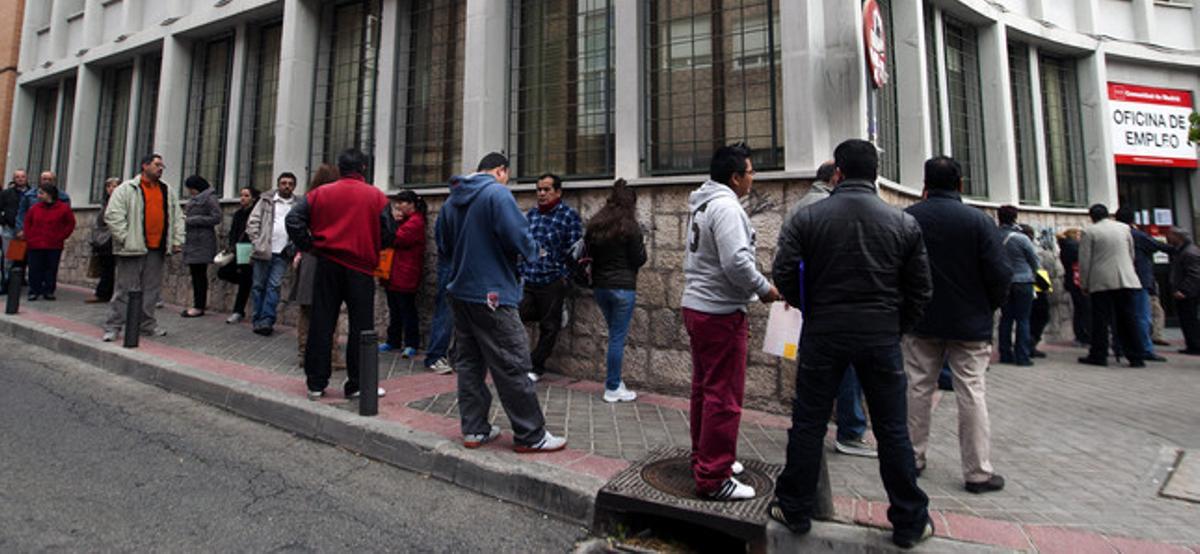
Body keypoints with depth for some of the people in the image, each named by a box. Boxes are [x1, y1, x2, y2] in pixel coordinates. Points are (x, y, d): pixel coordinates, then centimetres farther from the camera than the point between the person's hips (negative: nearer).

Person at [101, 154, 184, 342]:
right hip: (133, 248, -5)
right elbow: (113, 216, -7)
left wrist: (177, 240, 9)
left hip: (157, 248, 5)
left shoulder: (169, 191, 16)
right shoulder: (126, 189, -1)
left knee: (152, 289, 10)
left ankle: (148, 324, 20)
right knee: (126, 289, -2)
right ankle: (113, 327, 7)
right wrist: (125, 238, -13)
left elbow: (177, 217, 17)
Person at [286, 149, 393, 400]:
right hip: (361, 268, -2)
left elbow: (293, 219, -2)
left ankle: (316, 383, 15)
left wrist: (308, 246, 6)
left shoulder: (321, 193, 5)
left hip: (327, 266, 3)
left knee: (321, 323, 9)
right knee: (360, 327, 4)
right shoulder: (376, 196, -1)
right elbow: (388, 233, -4)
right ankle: (356, 384, 8)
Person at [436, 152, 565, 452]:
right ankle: (530, 435, 7)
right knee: (512, 365, -1)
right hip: (492, 295, -8)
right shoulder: (497, 193, -12)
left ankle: (474, 429, 20)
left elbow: (443, 249, 17)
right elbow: (519, 238, -20)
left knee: (468, 363, 13)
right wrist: (533, 250, 0)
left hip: (460, 292, 8)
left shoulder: (452, 200, 12)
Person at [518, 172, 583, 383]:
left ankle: (536, 368, 22)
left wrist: (564, 276, -10)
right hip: (528, 281, 5)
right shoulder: (531, 214, 11)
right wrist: (520, 272, 12)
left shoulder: (569, 215, -6)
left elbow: (574, 250, -8)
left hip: (553, 282, -5)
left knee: (548, 327, 6)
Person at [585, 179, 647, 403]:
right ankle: (612, 389, 9)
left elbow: (589, 253, 12)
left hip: (600, 286, 6)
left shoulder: (594, 224, 6)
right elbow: (639, 260, -7)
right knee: (618, 337, 1)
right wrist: (642, 246, 9)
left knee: (615, 335, 19)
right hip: (623, 287, -6)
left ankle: (615, 382, 25)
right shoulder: (630, 227, -11)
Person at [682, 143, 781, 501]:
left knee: (704, 388, 19)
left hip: (696, 306, 11)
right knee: (724, 395, -3)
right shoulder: (726, 207, -16)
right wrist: (765, 289, -9)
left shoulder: (703, 206, 16)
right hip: (721, 313, -11)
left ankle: (704, 459, 32)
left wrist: (754, 287, 17)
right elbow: (736, 263, -25)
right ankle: (713, 478, 5)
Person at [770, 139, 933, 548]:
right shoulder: (904, 222, 1)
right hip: (882, 338, 2)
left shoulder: (808, 218, -5)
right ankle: (910, 522, 26)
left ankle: (795, 510, 22)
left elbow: (784, 273, -9)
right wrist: (895, 326, 15)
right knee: (892, 431, 13)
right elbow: (920, 289, 3)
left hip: (823, 334, -1)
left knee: (808, 423, 10)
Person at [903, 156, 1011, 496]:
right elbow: (1000, 274, -10)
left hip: (921, 322, 2)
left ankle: (913, 458, 21)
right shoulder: (978, 220, -9)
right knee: (972, 394, 5)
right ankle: (978, 472, 12)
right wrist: (989, 308, 8)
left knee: (918, 389, 11)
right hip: (969, 324, -2)